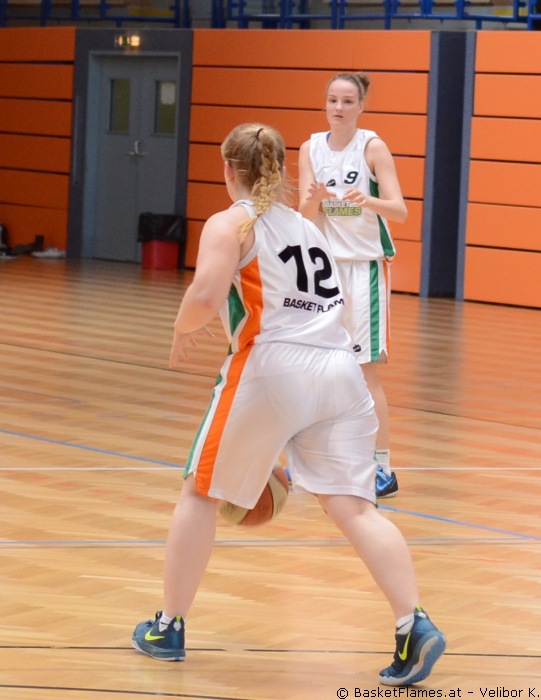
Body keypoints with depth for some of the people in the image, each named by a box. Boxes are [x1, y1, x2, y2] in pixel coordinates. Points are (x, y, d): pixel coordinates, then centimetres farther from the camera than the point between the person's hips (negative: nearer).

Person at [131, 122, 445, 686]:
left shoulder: (230, 224, 4)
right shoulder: (305, 227, 25)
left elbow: (206, 297, -15)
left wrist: (182, 332, 7)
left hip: (272, 367, -5)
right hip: (339, 369, 5)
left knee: (200, 492, 13)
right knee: (353, 506, -1)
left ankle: (168, 628, 21)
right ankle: (414, 625, -18)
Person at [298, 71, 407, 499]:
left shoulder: (373, 147, -9)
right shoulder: (311, 148, 2)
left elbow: (400, 211, -17)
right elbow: (304, 216, -3)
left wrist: (369, 201, -37)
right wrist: (314, 199, -26)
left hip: (366, 264, -5)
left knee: (365, 368, -8)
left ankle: (383, 469, -5)